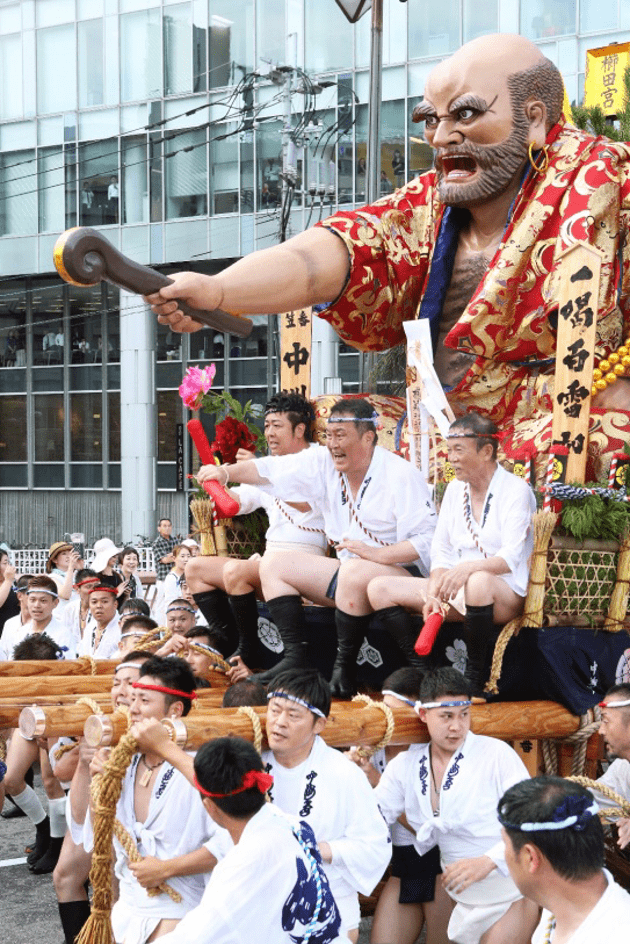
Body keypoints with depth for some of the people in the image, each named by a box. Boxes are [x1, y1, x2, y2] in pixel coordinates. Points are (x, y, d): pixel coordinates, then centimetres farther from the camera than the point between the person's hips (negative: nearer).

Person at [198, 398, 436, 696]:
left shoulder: (400, 475, -16)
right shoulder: (325, 464, 4)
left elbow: (428, 540, -21)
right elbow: (271, 470, 3)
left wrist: (377, 554, -31)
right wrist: (226, 472, -13)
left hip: (402, 574, -8)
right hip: (348, 573, 8)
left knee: (354, 572, -39)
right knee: (274, 565, 3)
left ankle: (344, 669, -24)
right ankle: (295, 658, -10)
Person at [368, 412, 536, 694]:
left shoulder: (516, 490, -8)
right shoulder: (455, 489, 13)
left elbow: (511, 558, -19)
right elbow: (441, 551, 9)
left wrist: (468, 568, -37)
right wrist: (434, 593, -9)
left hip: (505, 594, -7)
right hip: (456, 589, 7)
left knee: (478, 583, -43)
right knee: (379, 588, -7)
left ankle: (474, 680, -28)